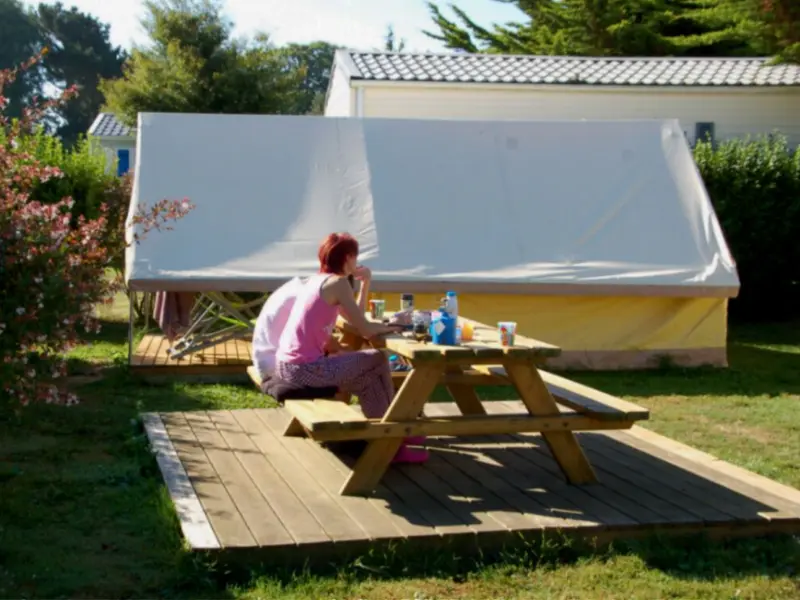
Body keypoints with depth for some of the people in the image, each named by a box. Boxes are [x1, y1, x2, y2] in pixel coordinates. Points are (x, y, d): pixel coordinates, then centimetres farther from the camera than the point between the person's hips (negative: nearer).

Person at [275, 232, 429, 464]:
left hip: (287, 365, 9)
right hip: (305, 368, -9)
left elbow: (354, 320, 22)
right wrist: (386, 327, 8)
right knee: (378, 361, 7)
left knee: (368, 375, 21)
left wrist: (365, 283, 18)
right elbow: (364, 330, -11)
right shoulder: (337, 282, -10)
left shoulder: (315, 280, 16)